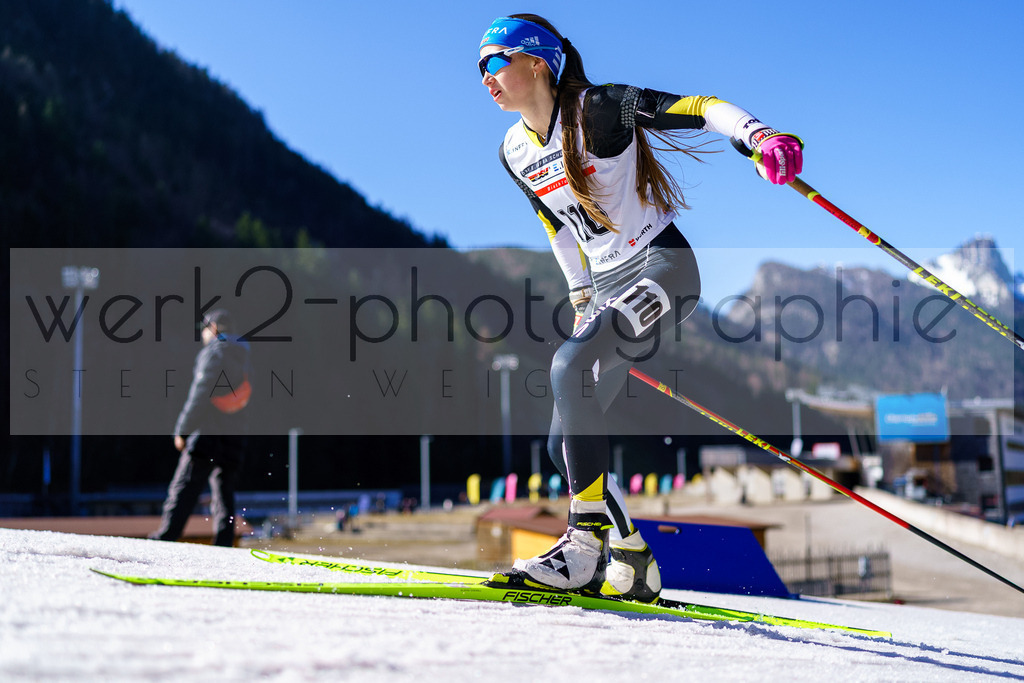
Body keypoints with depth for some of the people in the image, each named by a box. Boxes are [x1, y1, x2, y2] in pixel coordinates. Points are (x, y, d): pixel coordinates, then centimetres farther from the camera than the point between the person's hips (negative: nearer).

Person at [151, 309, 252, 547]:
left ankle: (165, 537, -6)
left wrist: (183, 429, -12)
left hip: (207, 433, -6)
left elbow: (200, 395, -13)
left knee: (183, 489, -3)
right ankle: (224, 546, 0)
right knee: (224, 494, 7)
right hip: (234, 438, 7)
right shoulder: (244, 359, 17)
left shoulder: (213, 352, -5)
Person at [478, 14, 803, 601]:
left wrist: (758, 135, -37)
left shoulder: (598, 108, -12)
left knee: (570, 366, -30)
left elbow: (703, 108, -19)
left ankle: (588, 543, -24)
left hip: (664, 267, -8)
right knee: (565, 444, 0)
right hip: (608, 287, 8)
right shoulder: (515, 152, 9)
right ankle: (631, 566, 8)